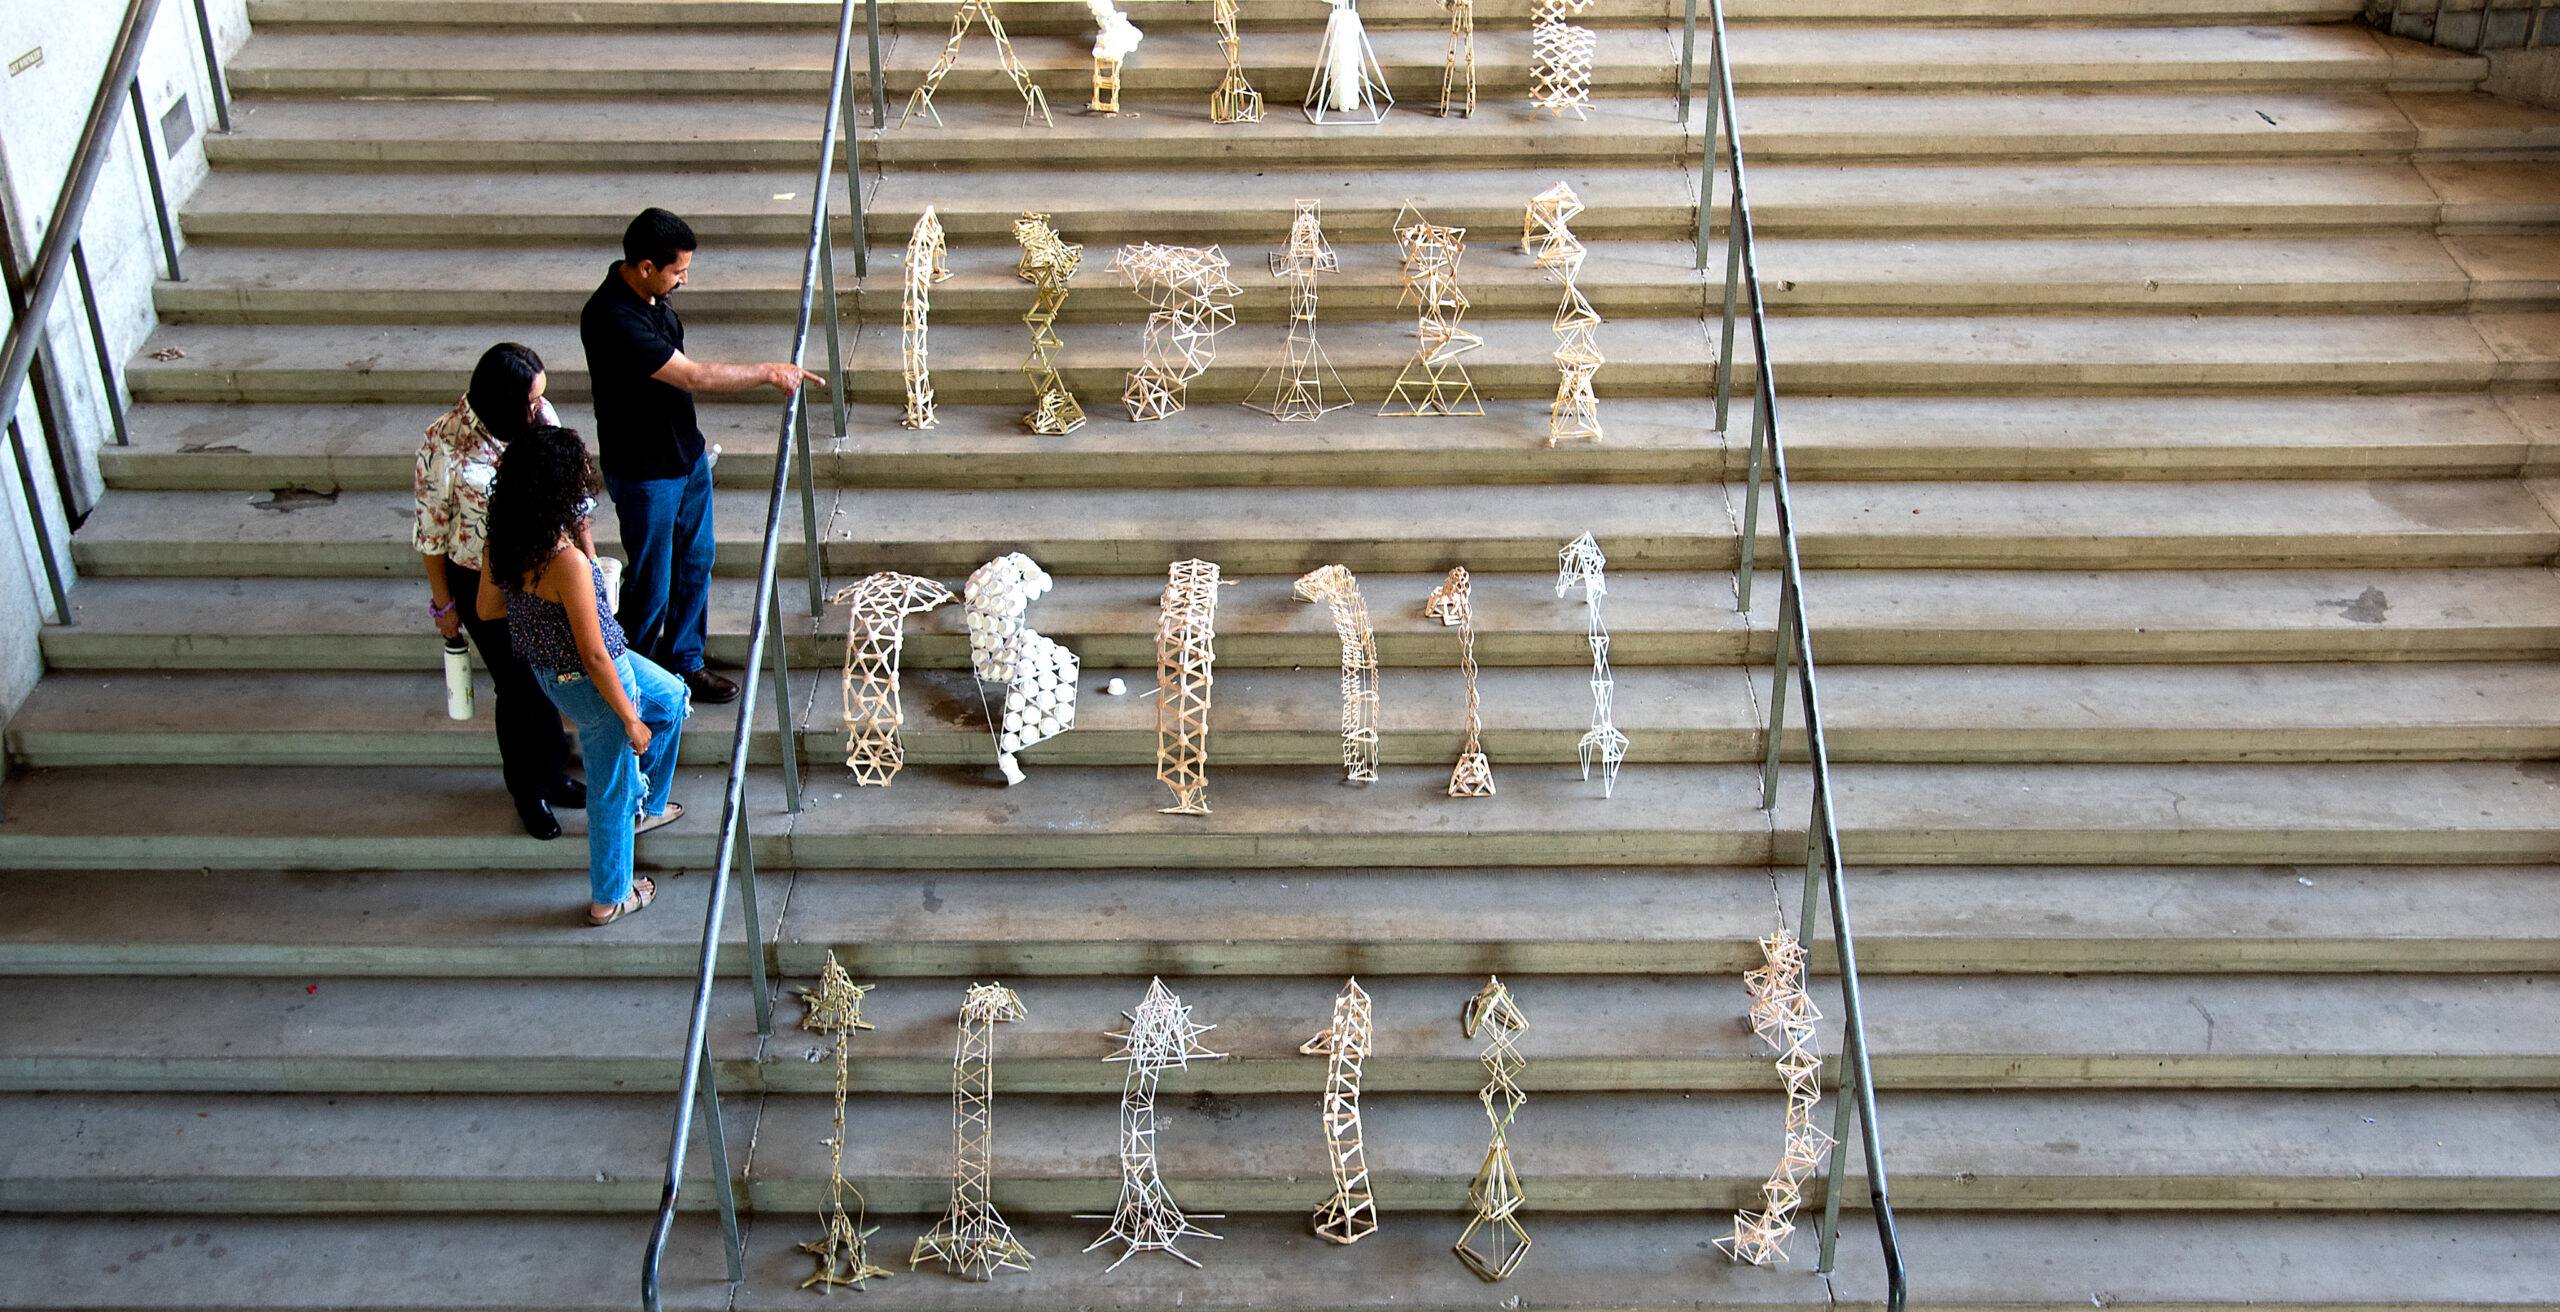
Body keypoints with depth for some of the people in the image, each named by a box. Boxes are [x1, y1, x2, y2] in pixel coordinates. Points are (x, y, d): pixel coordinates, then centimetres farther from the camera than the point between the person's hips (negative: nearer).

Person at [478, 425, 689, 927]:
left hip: (548, 667, 8)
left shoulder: (506, 539, -12)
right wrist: (631, 720, -15)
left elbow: (487, 607, 4)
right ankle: (610, 898, 37)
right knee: (611, 791, 16)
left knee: (671, 697, 30)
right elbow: (594, 655, -27)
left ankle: (644, 806, 45)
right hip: (590, 683, -8)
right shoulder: (566, 562, -35)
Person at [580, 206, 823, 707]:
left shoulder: (649, 292, -2)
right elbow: (693, 376, -29)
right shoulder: (612, 319, -31)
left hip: (685, 454, 9)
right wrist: (769, 373, -21)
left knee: (695, 563, 19)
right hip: (644, 473, -9)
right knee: (650, 586, 5)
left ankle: (684, 664, 36)